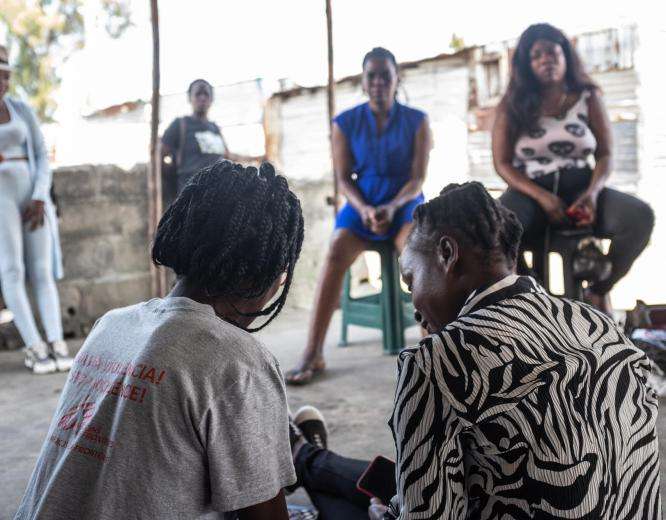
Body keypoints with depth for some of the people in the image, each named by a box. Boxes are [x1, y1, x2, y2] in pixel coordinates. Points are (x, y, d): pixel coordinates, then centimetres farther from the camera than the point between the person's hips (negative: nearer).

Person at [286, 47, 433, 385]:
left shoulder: (416, 121, 2)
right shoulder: (346, 123, 5)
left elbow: (418, 177, -3)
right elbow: (343, 179, 2)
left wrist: (392, 206, -21)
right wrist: (364, 209, -17)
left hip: (404, 202, -1)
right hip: (361, 203, 1)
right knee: (335, 253, -29)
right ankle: (313, 354, -34)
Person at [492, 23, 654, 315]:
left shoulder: (588, 97, 7)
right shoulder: (512, 105, 3)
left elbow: (605, 155, 5)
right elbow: (502, 164, -1)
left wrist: (593, 192, -17)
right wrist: (543, 197, -16)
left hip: (579, 188, 2)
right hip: (530, 192, -2)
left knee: (640, 217, -27)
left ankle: (599, 290, -1)